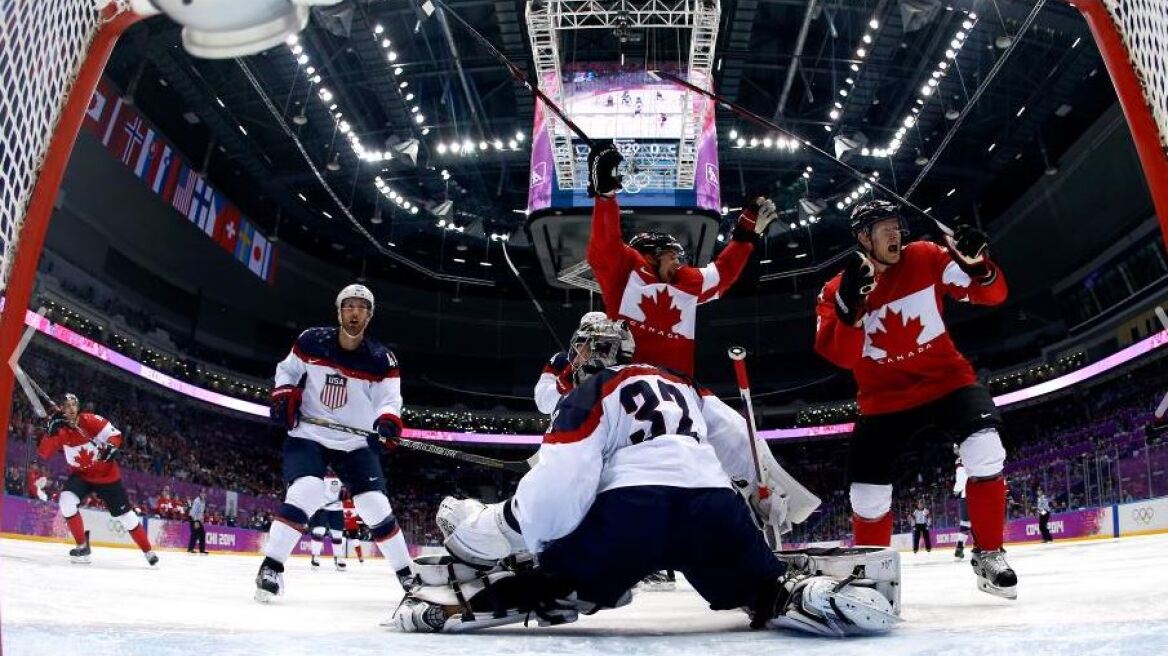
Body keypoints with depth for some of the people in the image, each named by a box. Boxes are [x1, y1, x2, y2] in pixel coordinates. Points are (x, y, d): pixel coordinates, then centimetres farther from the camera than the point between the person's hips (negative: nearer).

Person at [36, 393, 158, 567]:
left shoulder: (91, 420, -17)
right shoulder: (59, 429, -8)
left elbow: (115, 435, -13)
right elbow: (44, 453, -17)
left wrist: (111, 447, -34)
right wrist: (51, 431, -30)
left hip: (106, 474, -3)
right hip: (80, 474, 3)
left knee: (124, 514, 0)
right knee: (66, 501, -25)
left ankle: (148, 551, 11)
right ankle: (83, 546, -8)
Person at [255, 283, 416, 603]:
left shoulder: (381, 360, -9)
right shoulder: (311, 341, -7)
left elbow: (389, 399, -13)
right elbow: (287, 370, 8)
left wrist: (388, 421, -35)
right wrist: (284, 396, -10)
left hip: (355, 443, 1)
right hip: (308, 435, -1)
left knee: (376, 506, -4)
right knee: (305, 492, -26)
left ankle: (407, 574, 11)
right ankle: (271, 565, -11)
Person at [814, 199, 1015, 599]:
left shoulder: (925, 259, -5)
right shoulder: (837, 290, -7)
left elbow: (992, 295, -5)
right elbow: (842, 357, -19)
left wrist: (976, 264, -26)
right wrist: (850, 305, -34)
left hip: (945, 379, 0)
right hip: (884, 400, 0)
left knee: (985, 454, -24)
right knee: (868, 496, -2)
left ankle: (989, 556, -2)